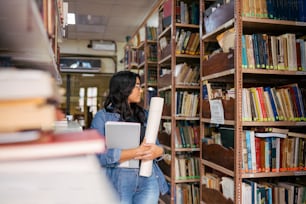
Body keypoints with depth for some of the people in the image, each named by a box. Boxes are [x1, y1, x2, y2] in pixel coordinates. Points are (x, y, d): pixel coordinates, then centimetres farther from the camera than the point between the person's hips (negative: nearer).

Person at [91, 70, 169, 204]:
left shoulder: (144, 114, 10)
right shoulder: (102, 116, -6)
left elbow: (156, 144, 12)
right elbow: (99, 155, -16)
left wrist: (158, 151, -12)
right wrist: (137, 152, -19)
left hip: (149, 179, 4)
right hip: (119, 181, -4)